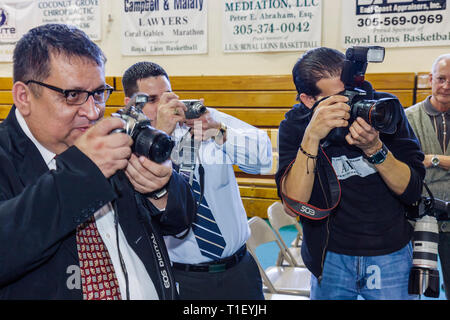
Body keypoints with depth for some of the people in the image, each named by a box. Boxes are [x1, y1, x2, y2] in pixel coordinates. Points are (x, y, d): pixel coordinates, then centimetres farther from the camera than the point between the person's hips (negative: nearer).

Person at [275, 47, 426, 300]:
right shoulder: (295, 125, -13)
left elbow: (413, 191, -13)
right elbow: (293, 205, -24)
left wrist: (374, 148, -29)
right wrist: (311, 137, -34)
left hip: (392, 256, 0)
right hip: (331, 258, 0)